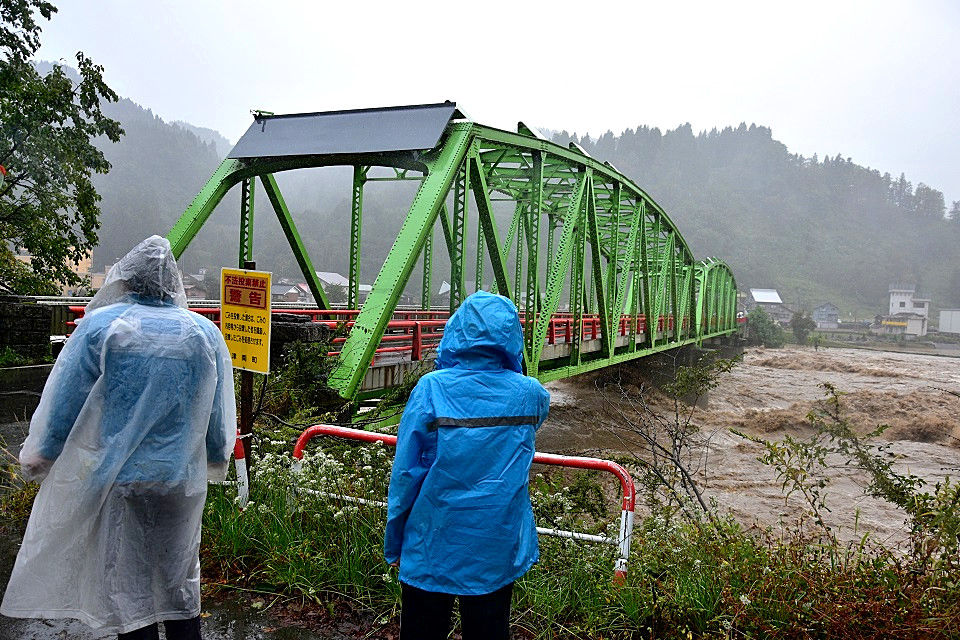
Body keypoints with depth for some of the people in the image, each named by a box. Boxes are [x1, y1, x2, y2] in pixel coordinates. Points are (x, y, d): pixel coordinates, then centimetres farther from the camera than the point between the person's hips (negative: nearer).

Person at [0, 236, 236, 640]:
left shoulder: (99, 326, -9)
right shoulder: (205, 333, -1)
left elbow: (62, 403, -4)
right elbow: (219, 421, 5)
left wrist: (37, 459, 12)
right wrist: (216, 462, 23)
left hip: (113, 481, -2)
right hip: (180, 481, 2)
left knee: (128, 590, 11)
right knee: (180, 582, 16)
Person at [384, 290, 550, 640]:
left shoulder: (431, 389, -15)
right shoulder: (529, 394, -7)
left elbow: (405, 472, -12)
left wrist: (393, 542, 1)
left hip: (433, 546, -2)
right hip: (499, 546, 2)